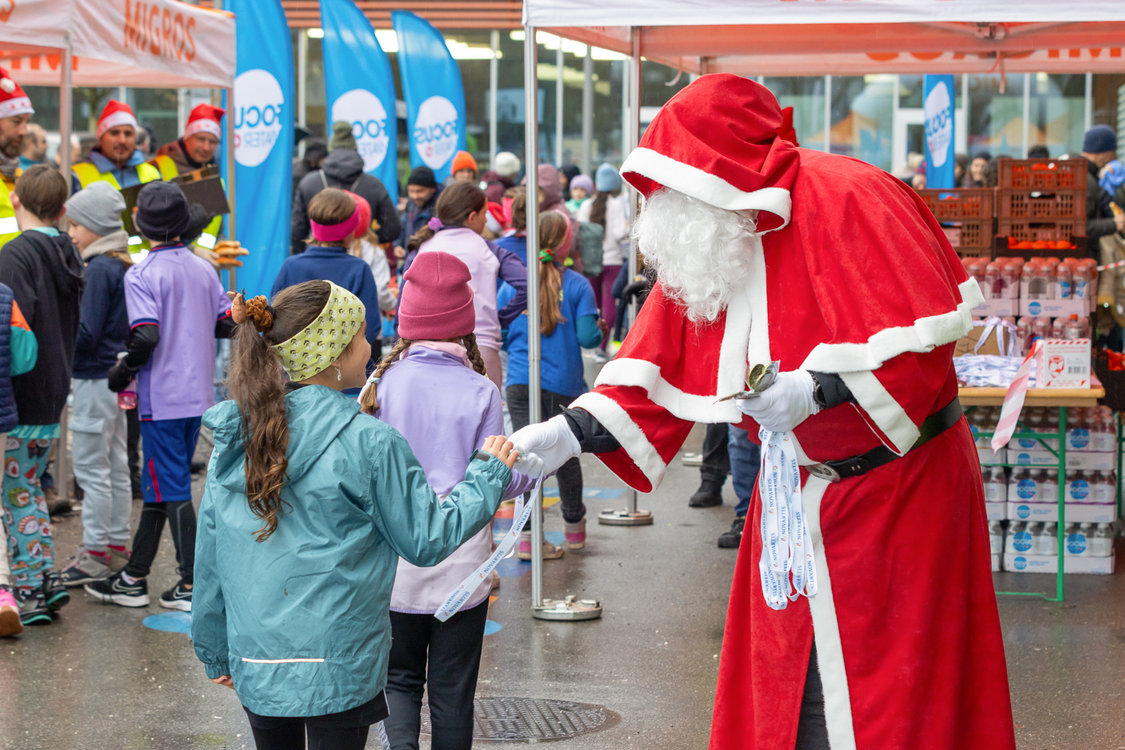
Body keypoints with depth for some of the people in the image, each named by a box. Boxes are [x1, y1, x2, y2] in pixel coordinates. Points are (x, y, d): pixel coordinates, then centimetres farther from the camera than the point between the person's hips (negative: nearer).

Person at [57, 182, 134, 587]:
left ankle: (95, 553, 3)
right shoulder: (124, 265, 9)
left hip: (95, 379, -9)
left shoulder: (98, 270, -18)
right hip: (116, 374, 9)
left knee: (91, 467, -2)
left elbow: (86, 333, -21)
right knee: (116, 465, 14)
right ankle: (118, 545, 22)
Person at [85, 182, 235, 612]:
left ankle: (193, 584, 1)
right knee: (158, 485, 14)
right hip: (197, 394, 7)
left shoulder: (141, 275, -14)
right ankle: (133, 579, 21)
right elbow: (227, 325, 7)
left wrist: (122, 374, -7)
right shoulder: (203, 269, 5)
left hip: (162, 398, -7)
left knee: (173, 490, 0)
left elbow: (146, 337, -23)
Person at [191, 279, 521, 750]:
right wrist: (490, 473, 8)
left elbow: (210, 553, 8)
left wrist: (215, 652, 19)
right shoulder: (369, 444, -14)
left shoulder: (233, 437, 2)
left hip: (256, 664, 5)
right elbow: (427, 539, -5)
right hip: (337, 667, -5)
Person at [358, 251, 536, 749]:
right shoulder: (480, 392, -9)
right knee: (452, 691, 10)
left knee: (399, 677, 14)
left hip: (394, 564, 1)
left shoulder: (383, 385, -6)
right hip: (461, 564, -1)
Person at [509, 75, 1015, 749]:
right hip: (795, 489, 7)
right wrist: (568, 435, -6)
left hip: (895, 485, -7)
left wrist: (815, 390, -30)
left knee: (892, 692, -2)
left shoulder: (847, 201, -18)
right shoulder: (702, 247, 5)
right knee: (787, 695, 10)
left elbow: (923, 337, -23)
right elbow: (659, 368, 6)